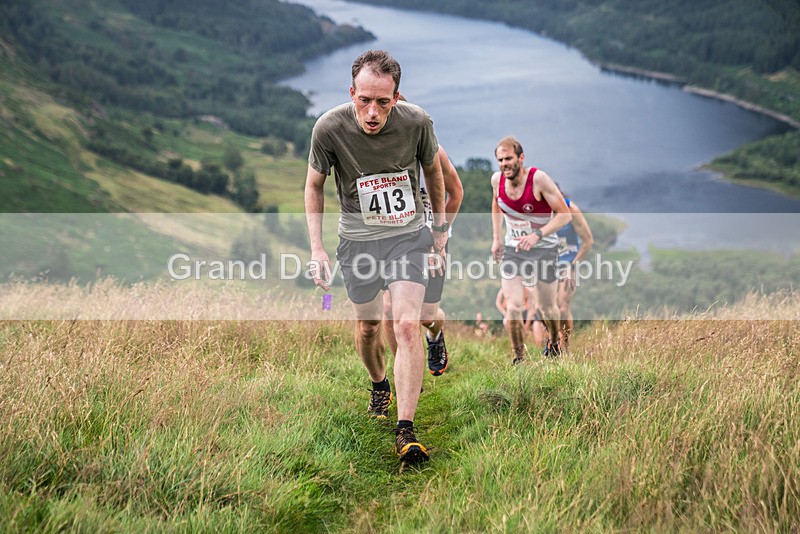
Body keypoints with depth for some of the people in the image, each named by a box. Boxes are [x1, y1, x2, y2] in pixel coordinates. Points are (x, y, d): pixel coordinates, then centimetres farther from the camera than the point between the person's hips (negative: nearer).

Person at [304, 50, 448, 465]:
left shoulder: (416, 122, -18)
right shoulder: (329, 128, -20)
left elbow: (433, 170, 4)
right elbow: (314, 185, -2)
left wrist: (440, 228, 10)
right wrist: (316, 248, -8)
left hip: (408, 235, -1)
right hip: (357, 239, 1)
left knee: (407, 325, -16)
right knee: (368, 325, 15)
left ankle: (406, 430, -14)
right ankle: (379, 385, 47)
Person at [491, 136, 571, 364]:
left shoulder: (539, 179, -23)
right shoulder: (497, 179, -8)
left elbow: (565, 214, -21)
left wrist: (537, 235, -32)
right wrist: (496, 237, 11)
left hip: (544, 249, -3)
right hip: (512, 249, 3)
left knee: (547, 308, 11)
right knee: (513, 308, -12)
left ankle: (554, 343, 42)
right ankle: (518, 358, 2)